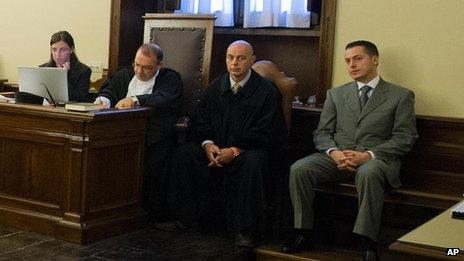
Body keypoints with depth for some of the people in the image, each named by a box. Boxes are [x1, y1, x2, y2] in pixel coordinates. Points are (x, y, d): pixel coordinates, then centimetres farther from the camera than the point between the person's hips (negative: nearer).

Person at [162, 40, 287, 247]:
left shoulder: (267, 90, -5)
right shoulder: (216, 87, 10)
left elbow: (268, 134, -10)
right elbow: (200, 122, 11)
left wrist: (235, 150, -19)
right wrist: (208, 144, -11)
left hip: (247, 150, -4)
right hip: (215, 147, 5)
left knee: (253, 162, -37)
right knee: (183, 155, -18)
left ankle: (244, 230, -27)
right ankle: (184, 217, -9)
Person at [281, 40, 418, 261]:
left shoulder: (401, 96, 8)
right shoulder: (336, 94, 19)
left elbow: (404, 138, -1)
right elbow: (322, 133, 13)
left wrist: (368, 155, -16)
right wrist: (334, 152, -11)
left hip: (376, 159, -3)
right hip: (337, 157, 4)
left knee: (368, 173, -40)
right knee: (299, 168, -25)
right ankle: (303, 234, -16)